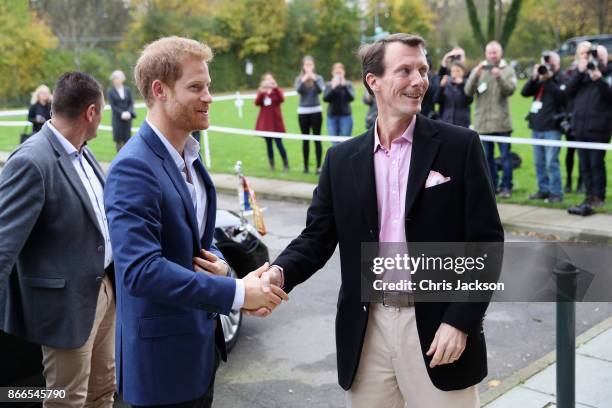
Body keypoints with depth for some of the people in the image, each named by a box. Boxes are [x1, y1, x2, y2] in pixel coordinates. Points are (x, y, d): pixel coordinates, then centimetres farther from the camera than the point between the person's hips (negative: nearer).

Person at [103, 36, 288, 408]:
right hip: (163, 353, -8)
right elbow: (140, 271, -29)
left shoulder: (189, 155, 8)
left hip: (201, 342, 9)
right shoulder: (134, 168, -22)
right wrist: (237, 292, -27)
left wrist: (221, 264, -6)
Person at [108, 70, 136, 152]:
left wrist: (129, 112, -12)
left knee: (127, 138, 0)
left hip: (127, 117, 2)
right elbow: (113, 106, -3)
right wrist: (121, 114, -14)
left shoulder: (127, 90, 9)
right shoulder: (111, 92, 2)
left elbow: (131, 103, 5)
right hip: (117, 118, -2)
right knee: (118, 139, -4)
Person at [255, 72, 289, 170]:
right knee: (268, 143, 6)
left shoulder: (277, 90, 3)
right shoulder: (261, 91, 11)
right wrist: (261, 92, -22)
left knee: (279, 143, -8)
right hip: (265, 122, 3)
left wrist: (276, 88, -28)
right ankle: (271, 164, 14)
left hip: (275, 121, -3)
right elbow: (257, 103, -7)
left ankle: (286, 164, 1)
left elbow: (281, 99, -19)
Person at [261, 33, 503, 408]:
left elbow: (486, 241, -5)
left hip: (437, 326, -2)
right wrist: (281, 272, -14)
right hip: (368, 329, 3)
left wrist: (460, 321, -12)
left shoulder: (459, 145, -4)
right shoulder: (342, 159, 5)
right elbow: (318, 236, 6)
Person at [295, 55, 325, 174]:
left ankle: (319, 166, -2)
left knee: (317, 138, -3)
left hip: (316, 111, -1)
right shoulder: (299, 79, 5)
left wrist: (314, 79, -31)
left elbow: (320, 90, -15)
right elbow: (298, 90, -14)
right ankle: (306, 166, 13)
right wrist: (304, 79, -29)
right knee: (305, 139, 7)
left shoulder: (318, 78, 2)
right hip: (303, 112, 1)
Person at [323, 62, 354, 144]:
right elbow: (325, 98, -7)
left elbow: (351, 98, -11)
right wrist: (333, 87, -19)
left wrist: (344, 86, -20)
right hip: (332, 117, 1)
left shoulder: (348, 84, 2)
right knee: (334, 142, -1)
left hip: (345, 116, -1)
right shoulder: (328, 85, 6)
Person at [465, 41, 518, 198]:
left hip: (501, 121, -2)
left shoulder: (508, 69, 4)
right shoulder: (478, 70, 9)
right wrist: (475, 76, -18)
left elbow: (510, 90, -10)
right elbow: (468, 92, -2)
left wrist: (499, 77, -26)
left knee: (505, 155, -1)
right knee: (487, 156, 8)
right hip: (482, 120, 2)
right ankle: (491, 185, 18)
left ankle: (506, 186, 6)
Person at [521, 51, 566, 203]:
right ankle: (543, 190, 20)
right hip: (536, 127, 7)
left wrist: (549, 79, -16)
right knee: (539, 163, 11)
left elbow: (562, 96, -18)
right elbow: (524, 92, 4)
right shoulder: (538, 80, 15)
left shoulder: (561, 79, -1)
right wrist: (534, 77, -8)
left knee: (551, 163, -10)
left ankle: (556, 193, -4)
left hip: (551, 128, -7)